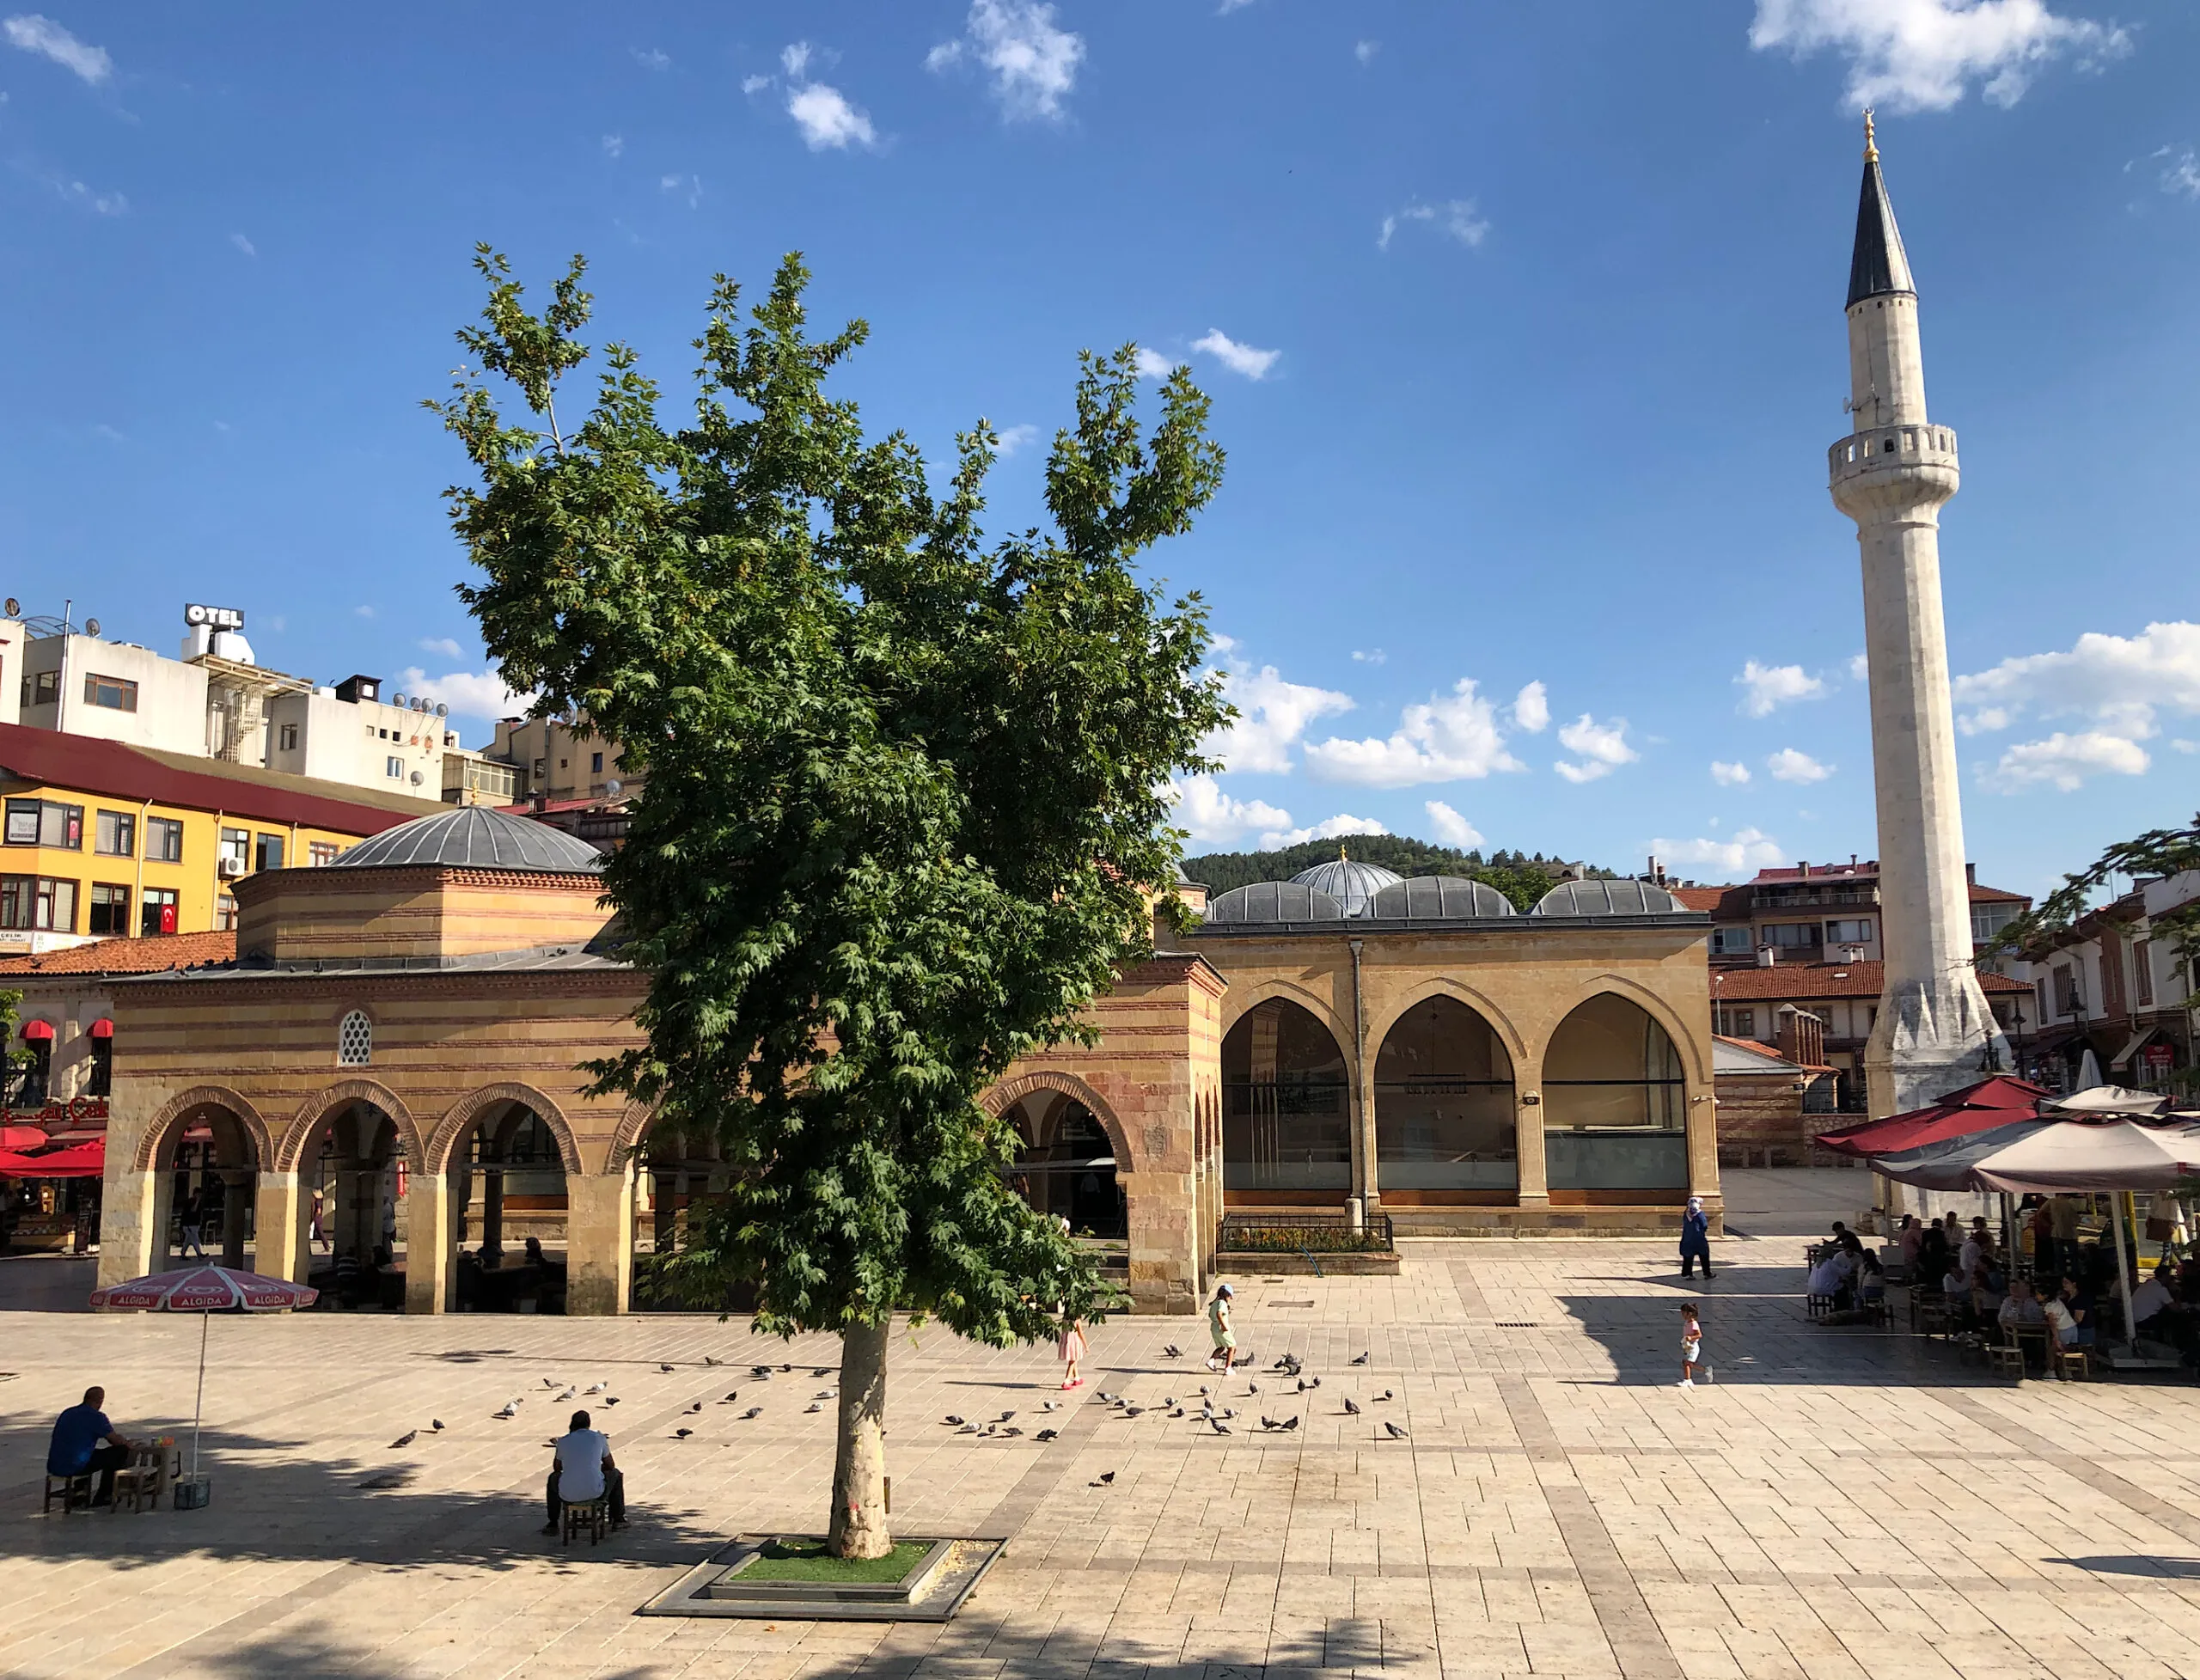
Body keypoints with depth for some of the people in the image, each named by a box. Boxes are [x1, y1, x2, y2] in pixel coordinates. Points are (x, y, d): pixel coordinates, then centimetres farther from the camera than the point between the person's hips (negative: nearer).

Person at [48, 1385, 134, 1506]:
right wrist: (126, 1442, 18)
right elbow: (116, 1440, -7)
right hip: (74, 1467, -8)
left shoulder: (67, 1412, 14)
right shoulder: (96, 1416, -10)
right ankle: (102, 1497, 13)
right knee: (121, 1451, 3)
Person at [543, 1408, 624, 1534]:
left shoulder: (563, 1441, 7)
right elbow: (610, 1465, 16)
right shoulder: (599, 1438, 5)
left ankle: (552, 1524, 38)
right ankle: (618, 1519, 35)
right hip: (595, 1492, -1)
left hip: (568, 1494, 2)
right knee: (615, 1474, 31)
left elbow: (557, 1468, 23)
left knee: (554, 1477, 36)